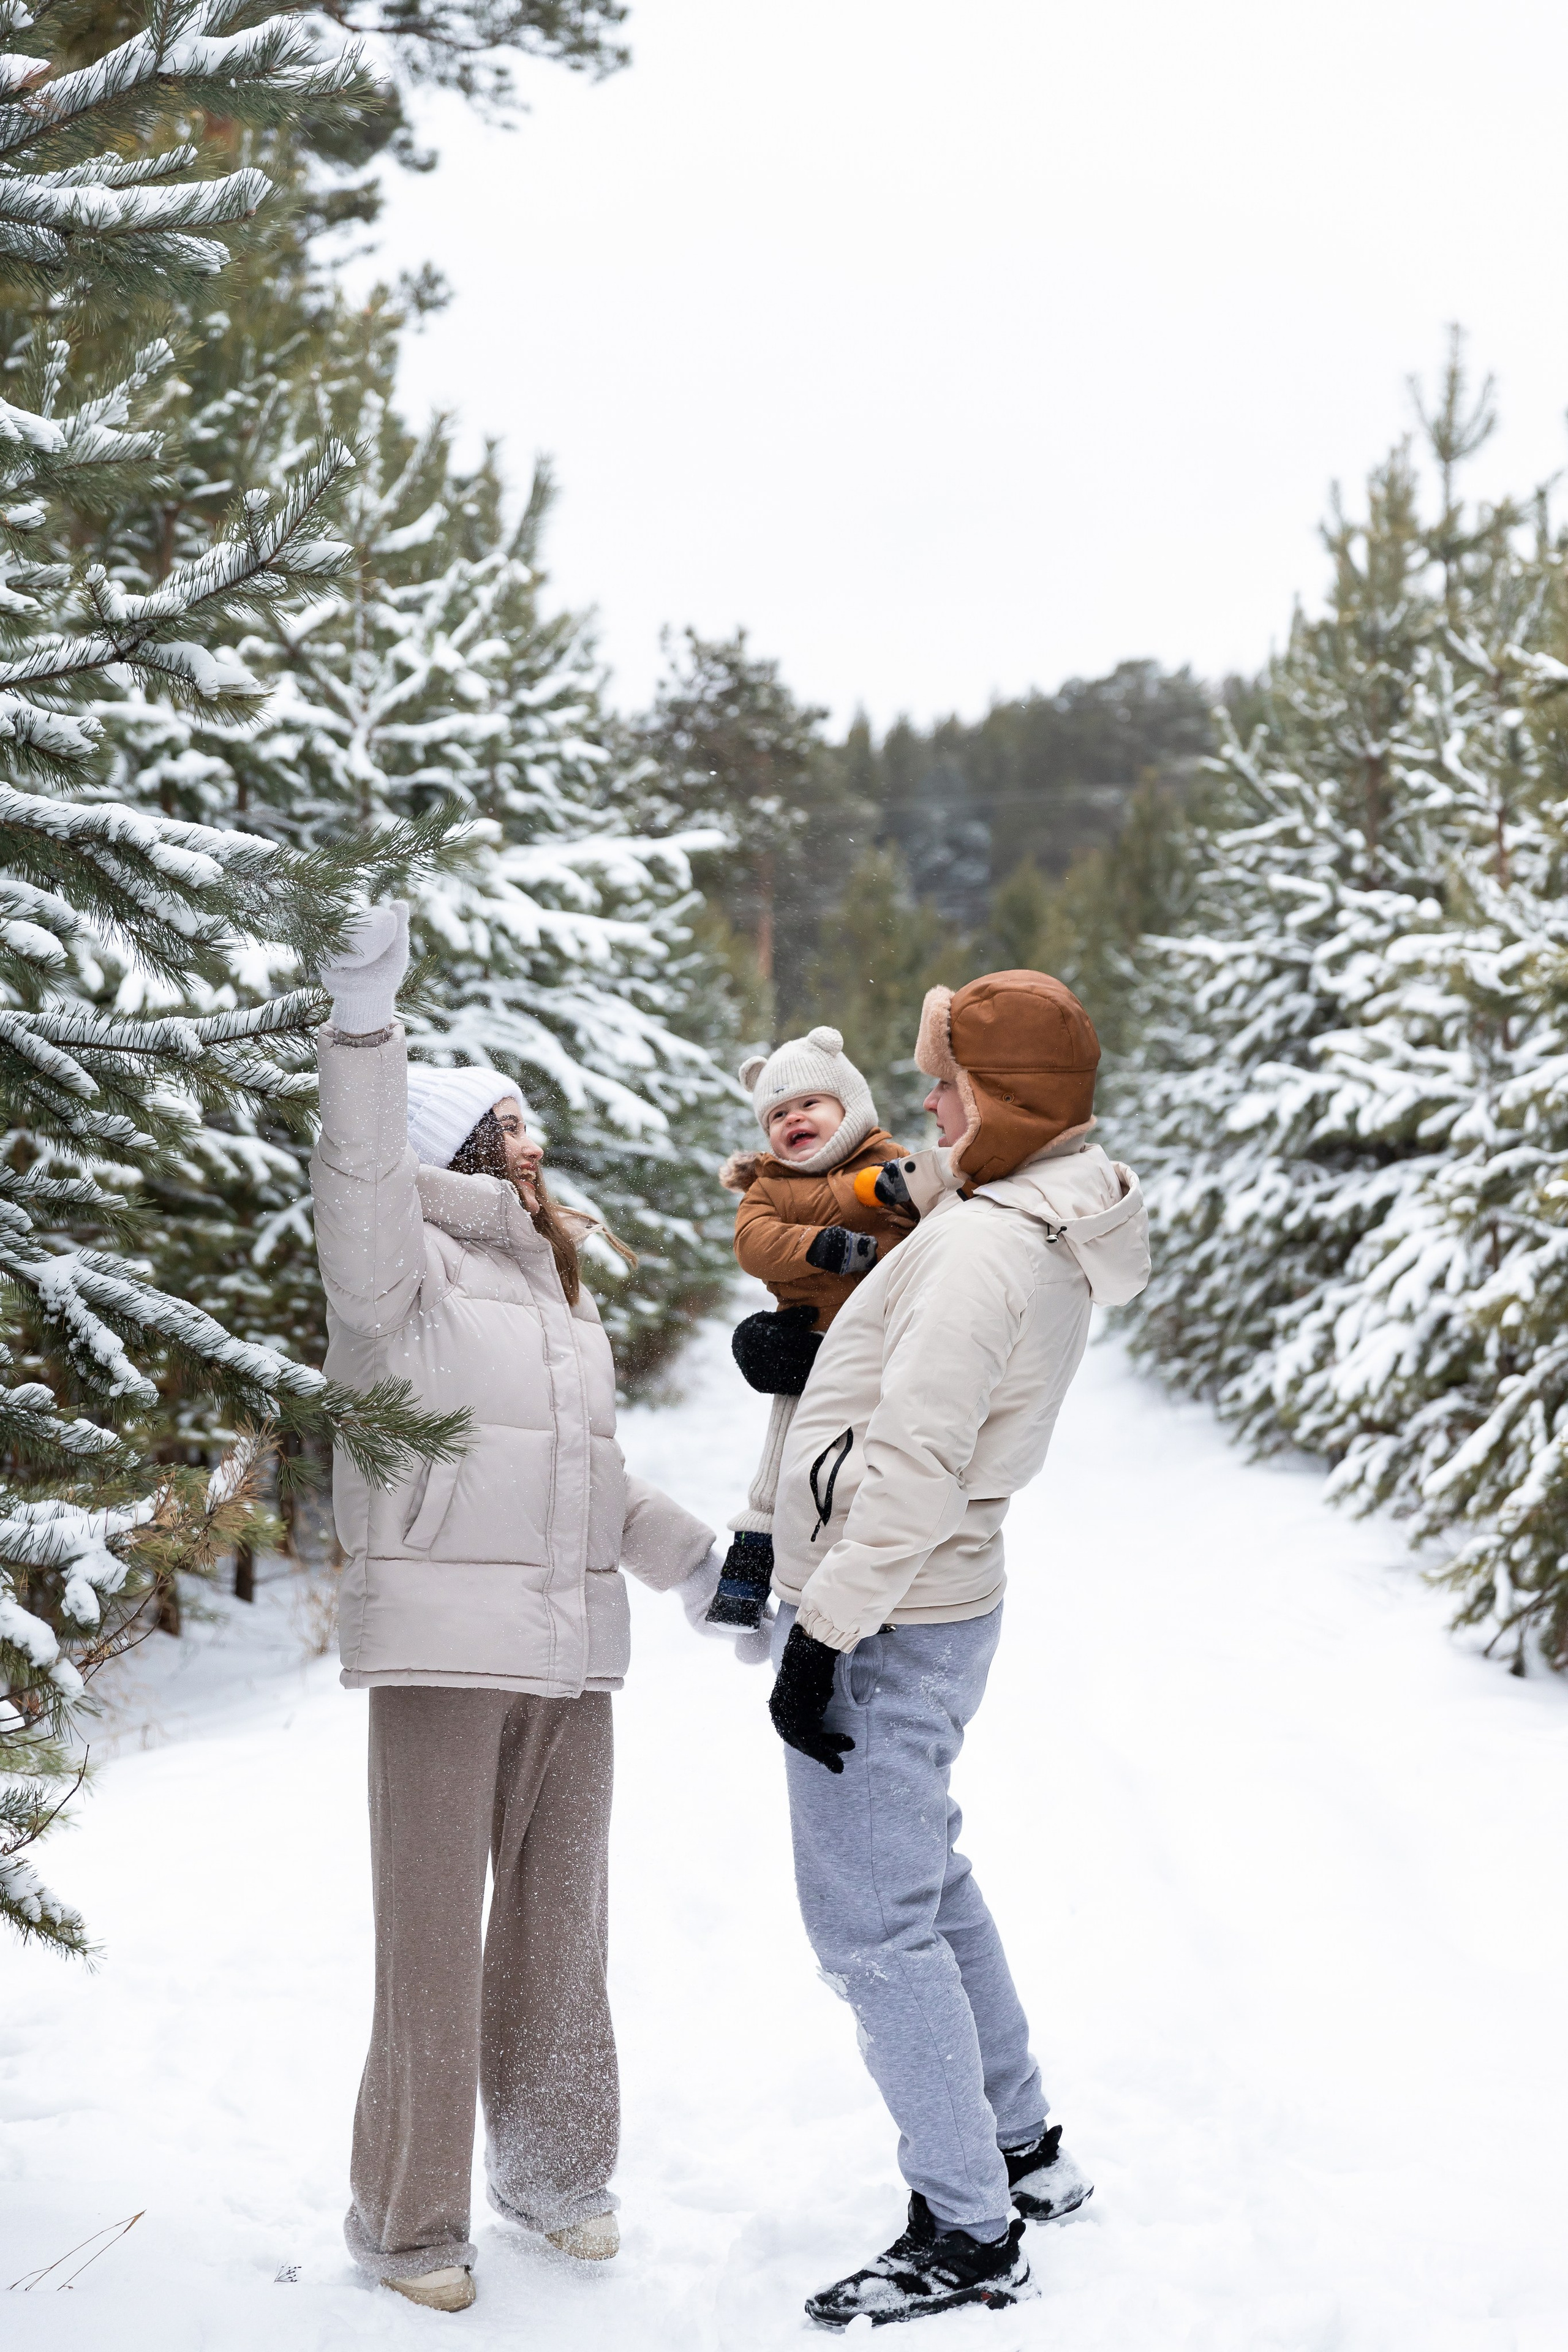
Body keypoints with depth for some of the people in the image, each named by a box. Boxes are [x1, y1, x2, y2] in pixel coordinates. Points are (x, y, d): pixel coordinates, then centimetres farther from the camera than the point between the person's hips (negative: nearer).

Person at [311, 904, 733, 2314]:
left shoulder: (556, 1287, 21)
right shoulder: (407, 1270, -4)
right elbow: (357, 1177, -26)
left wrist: (686, 1559, 20)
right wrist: (364, 1020, -38)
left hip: (573, 1652, 8)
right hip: (442, 1642, -7)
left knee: (558, 1917, 15)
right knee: (434, 1929, -4)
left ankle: (553, 2172, 31)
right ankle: (409, 2219, 9)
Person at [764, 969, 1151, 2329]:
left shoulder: (984, 1254, -23)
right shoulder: (1053, 1228, 7)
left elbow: (910, 1469, -27)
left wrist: (822, 1633, -23)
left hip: (882, 1628, -10)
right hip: (937, 1609, 10)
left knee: (873, 1928, -3)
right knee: (930, 1885, 23)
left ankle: (968, 2238, 5)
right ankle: (1022, 2150, 36)